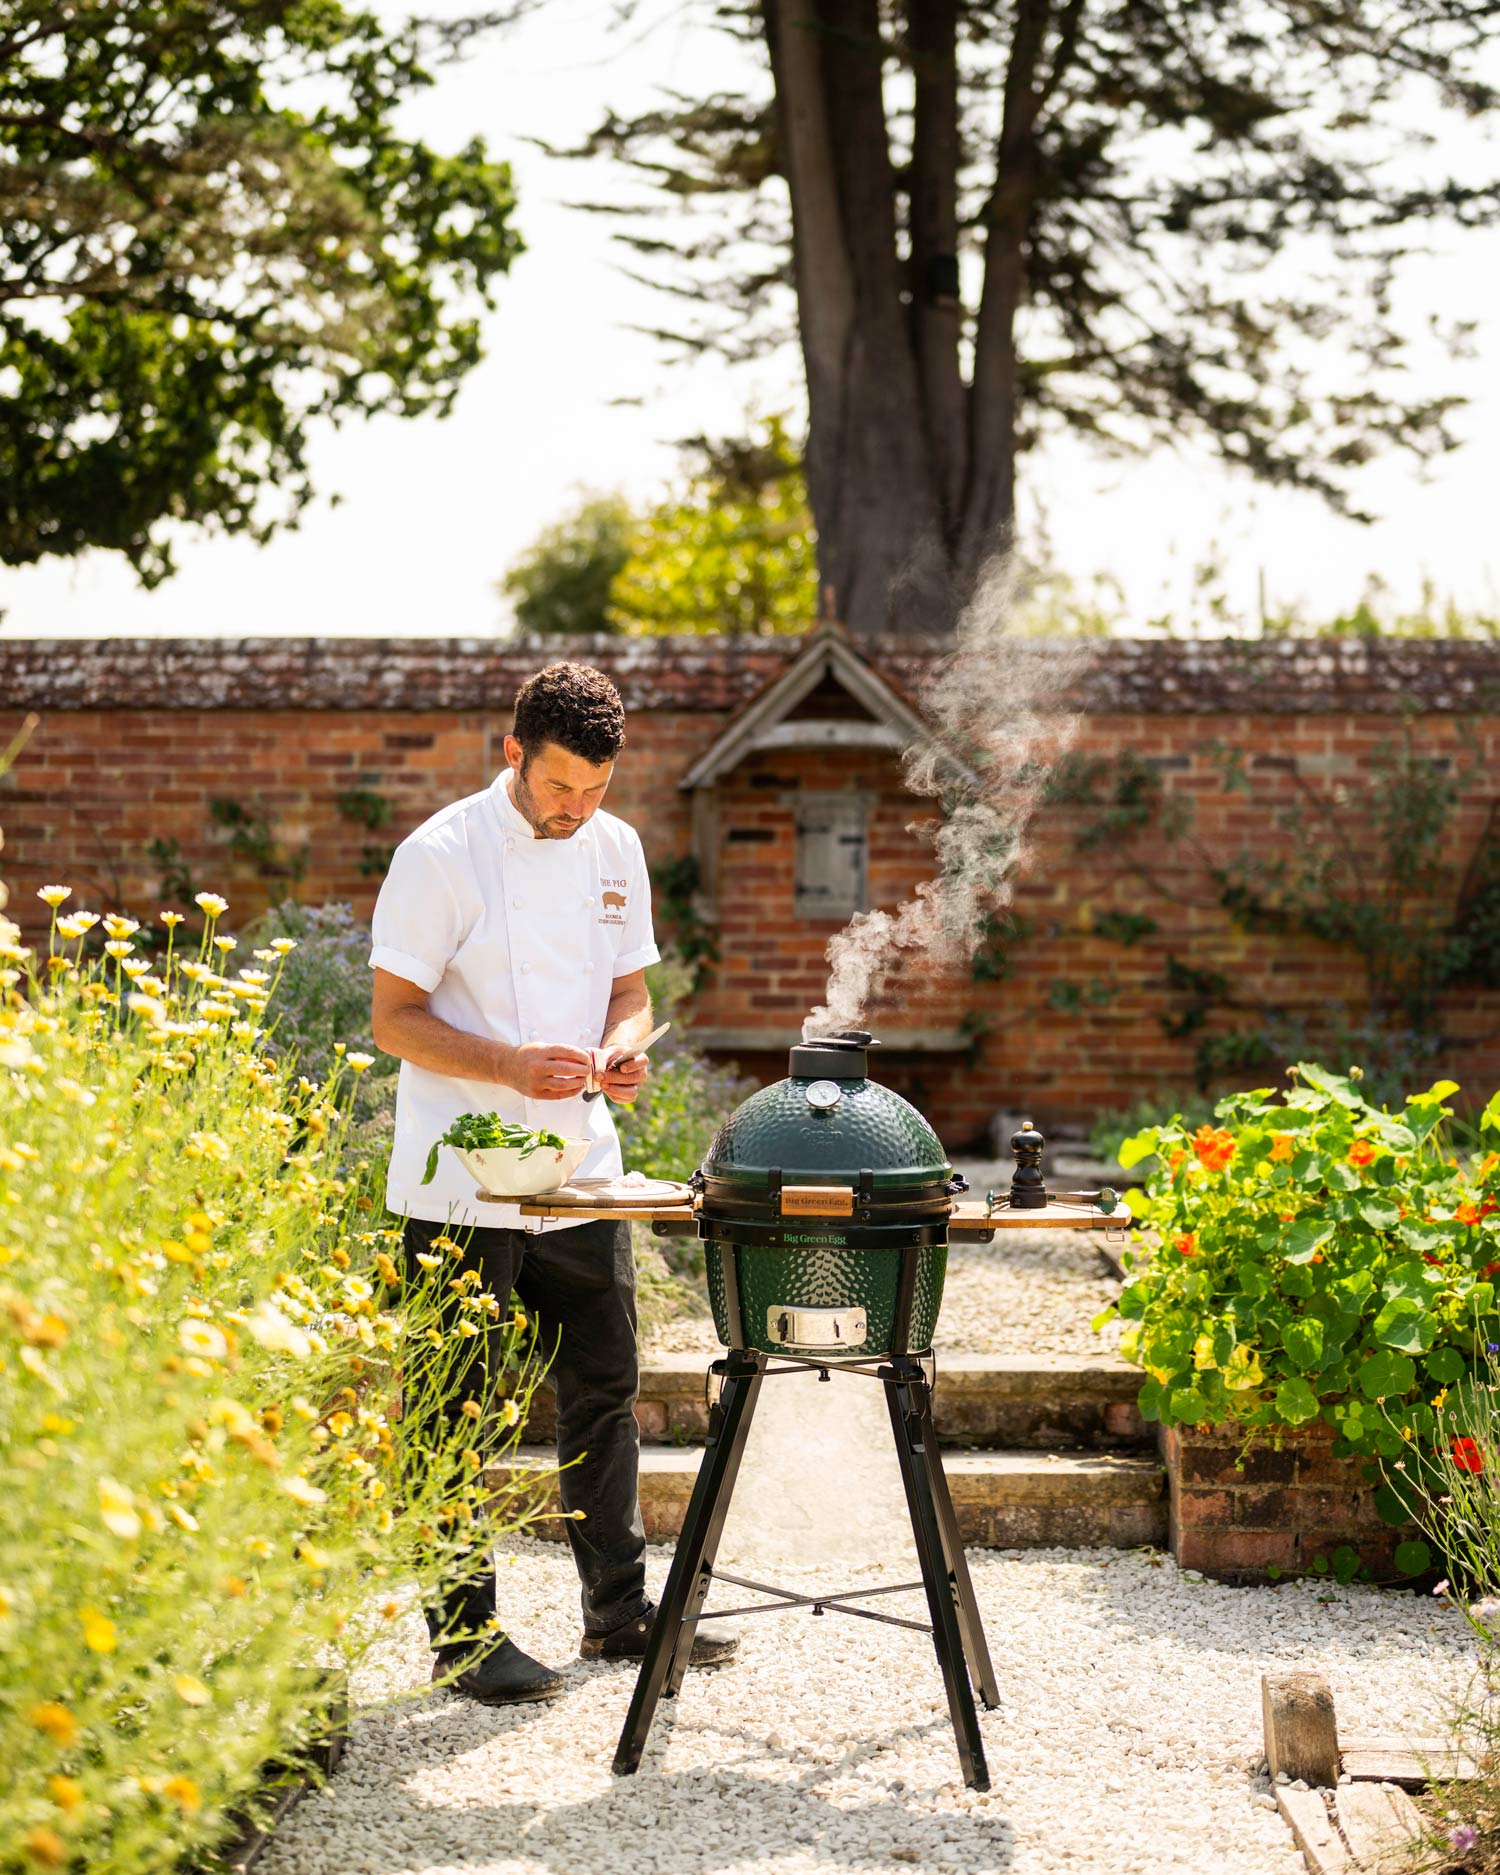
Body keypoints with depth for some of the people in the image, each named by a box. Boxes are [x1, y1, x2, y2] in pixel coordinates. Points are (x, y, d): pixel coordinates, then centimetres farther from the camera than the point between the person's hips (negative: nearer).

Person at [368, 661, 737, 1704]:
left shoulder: (615, 850, 8)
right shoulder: (443, 855, -11)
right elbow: (396, 1018, -11)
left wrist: (622, 1048, -6)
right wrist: (511, 1065, -24)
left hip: (581, 1175, 6)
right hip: (462, 1186, -6)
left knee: (605, 1393, 12)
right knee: (456, 1413, 0)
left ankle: (620, 1608, 25)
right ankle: (465, 1631, 10)